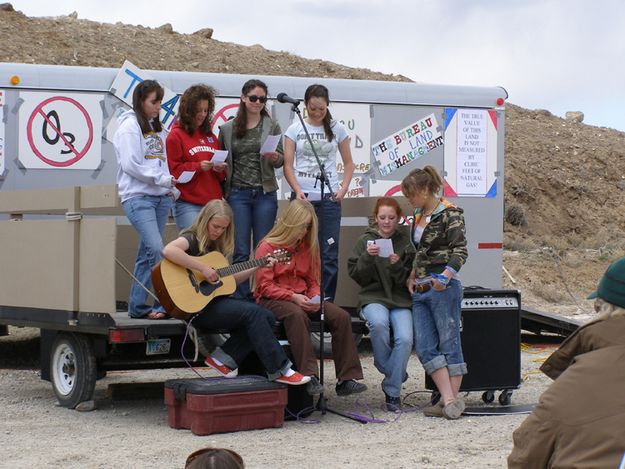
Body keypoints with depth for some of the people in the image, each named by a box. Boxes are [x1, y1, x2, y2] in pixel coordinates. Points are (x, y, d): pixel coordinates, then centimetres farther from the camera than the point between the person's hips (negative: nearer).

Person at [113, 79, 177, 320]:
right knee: (156, 248, -19)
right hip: (137, 197, -8)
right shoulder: (129, 126, -3)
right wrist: (162, 180, -11)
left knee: (147, 254, 8)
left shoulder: (156, 127, 21)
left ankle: (137, 306, 12)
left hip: (161, 197, 8)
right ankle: (160, 304, -17)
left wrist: (171, 189, 5)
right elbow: (130, 165, -12)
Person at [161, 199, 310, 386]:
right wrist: (203, 269, -28)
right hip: (197, 307, -9)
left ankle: (222, 358, -4)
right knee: (253, 312, -22)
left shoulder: (217, 245, 17)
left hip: (215, 300, 9)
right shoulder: (192, 239, -8)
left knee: (267, 317, -7)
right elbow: (168, 251, -31)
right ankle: (278, 370, -18)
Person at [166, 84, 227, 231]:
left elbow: (221, 176, 22)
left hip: (213, 202, 6)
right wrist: (198, 167, -16)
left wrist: (220, 169, -1)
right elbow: (173, 170, -6)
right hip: (188, 205, -6)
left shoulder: (210, 136, 18)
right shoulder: (176, 136, 0)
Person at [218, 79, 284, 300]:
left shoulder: (272, 126, 7)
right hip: (237, 193, 0)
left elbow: (281, 160, 4)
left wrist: (274, 158, -17)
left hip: (265, 193, 0)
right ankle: (241, 298, 3)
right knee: (240, 251, -1)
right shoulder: (227, 129, 8)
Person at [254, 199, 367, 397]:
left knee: (341, 317, -19)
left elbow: (313, 281, 16)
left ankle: (346, 379, -21)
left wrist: (315, 298, -7)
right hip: (271, 299, -6)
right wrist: (293, 297, -20)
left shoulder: (308, 246, 14)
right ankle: (309, 376, -45)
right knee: (297, 315, -41)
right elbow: (265, 286, -9)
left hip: (302, 298, 6)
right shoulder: (267, 246, -3)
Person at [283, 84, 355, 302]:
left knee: (329, 253, -4)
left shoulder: (337, 129, 7)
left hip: (328, 197, 0)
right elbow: (288, 165, 1)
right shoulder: (295, 129, 5)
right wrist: (298, 191, -13)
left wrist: (343, 188, -3)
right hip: (302, 196, 0)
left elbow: (348, 163, 12)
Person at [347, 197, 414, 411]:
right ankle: (388, 368, -8)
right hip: (373, 297, -1)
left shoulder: (406, 241, 6)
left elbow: (410, 279, 4)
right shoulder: (365, 241, 7)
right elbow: (357, 276, 2)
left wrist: (397, 266, -15)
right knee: (378, 323, -35)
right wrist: (367, 257, -14)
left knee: (405, 338, -25)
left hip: (401, 298, 1)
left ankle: (392, 391, -10)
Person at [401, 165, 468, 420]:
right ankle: (448, 400, -1)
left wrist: (446, 275, -30)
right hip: (420, 291, 8)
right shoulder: (419, 216, 17)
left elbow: (460, 249, -16)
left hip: (443, 287, -8)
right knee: (424, 348, 0)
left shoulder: (449, 214, -8)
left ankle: (453, 401, 1)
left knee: (449, 343, -3)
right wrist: (412, 277, 13)